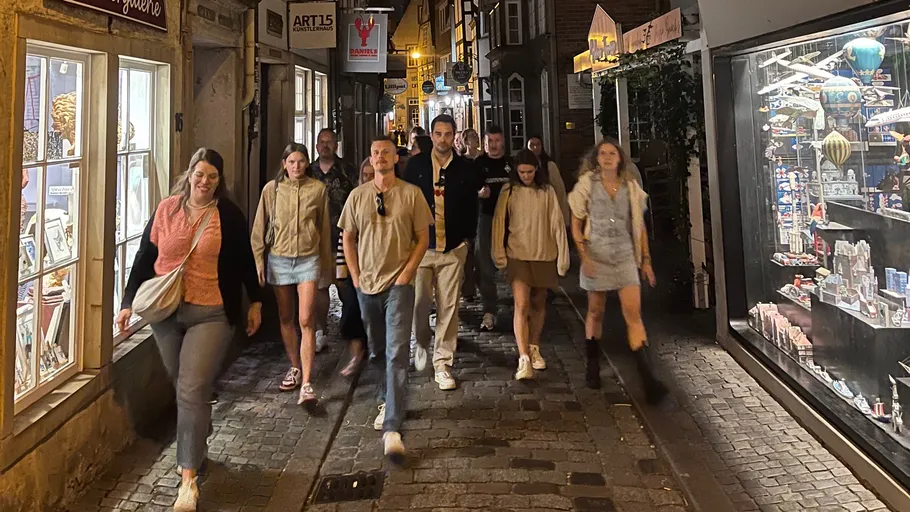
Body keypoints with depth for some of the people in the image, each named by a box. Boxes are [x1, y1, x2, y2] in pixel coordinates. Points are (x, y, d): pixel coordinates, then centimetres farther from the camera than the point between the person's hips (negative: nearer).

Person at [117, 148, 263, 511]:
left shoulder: (229, 215, -2)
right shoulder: (166, 209, 3)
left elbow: (244, 261, 7)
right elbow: (145, 257, 7)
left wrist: (255, 302, 11)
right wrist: (128, 302, 4)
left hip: (211, 314, -3)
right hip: (166, 311, 3)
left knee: (192, 391, -9)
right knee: (183, 387, 14)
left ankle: (188, 478, -3)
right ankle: (196, 446, 38)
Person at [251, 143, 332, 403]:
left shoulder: (318, 189, 0)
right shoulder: (272, 189, 1)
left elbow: (325, 229, 6)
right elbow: (260, 229, 5)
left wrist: (327, 264, 10)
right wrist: (258, 262, 1)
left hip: (308, 258, -2)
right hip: (279, 258, 2)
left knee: (306, 320, -10)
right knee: (286, 318, 13)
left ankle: (306, 383, -8)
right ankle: (295, 368, 32)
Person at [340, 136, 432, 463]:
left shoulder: (411, 194, -2)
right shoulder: (357, 196, 7)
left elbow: (423, 237, 0)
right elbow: (348, 238, 12)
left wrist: (407, 271, -9)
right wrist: (355, 275, 4)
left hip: (399, 283, -4)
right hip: (366, 284, 4)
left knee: (397, 353, -11)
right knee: (378, 350, 16)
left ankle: (392, 429, -14)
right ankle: (388, 401, 38)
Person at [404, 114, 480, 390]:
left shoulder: (466, 169, 5)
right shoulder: (416, 164, 4)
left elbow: (472, 207, 12)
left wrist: (467, 238, 7)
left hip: (453, 248, 0)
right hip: (420, 244, 0)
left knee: (448, 307, 1)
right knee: (419, 303, 1)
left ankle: (442, 364, 11)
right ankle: (421, 344, 31)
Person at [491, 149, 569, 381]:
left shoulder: (547, 191, -1)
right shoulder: (508, 192, -1)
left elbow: (557, 224, 0)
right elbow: (499, 223, 2)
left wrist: (563, 256, -1)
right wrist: (499, 254, -1)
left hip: (544, 255, 2)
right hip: (518, 255, -1)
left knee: (538, 304, 13)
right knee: (521, 305, -11)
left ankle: (534, 349, 32)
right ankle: (524, 359, -13)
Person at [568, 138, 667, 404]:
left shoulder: (631, 186, 6)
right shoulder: (586, 184, 1)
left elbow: (639, 225, 11)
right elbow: (576, 224, 1)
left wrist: (646, 259, 8)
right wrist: (584, 256, -9)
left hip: (625, 255, 1)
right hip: (597, 255, -1)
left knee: (633, 314, -8)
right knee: (595, 312, 9)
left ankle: (648, 379, -10)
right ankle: (593, 367, 27)